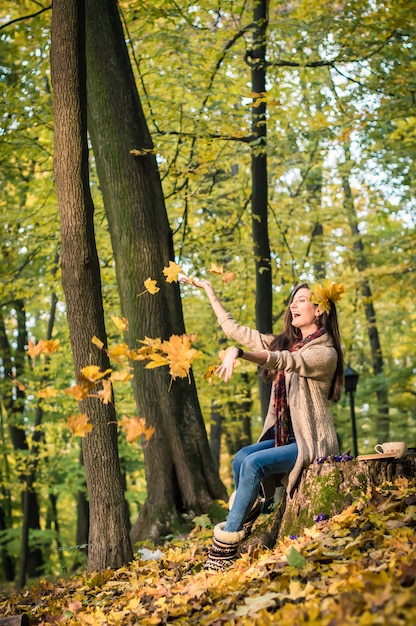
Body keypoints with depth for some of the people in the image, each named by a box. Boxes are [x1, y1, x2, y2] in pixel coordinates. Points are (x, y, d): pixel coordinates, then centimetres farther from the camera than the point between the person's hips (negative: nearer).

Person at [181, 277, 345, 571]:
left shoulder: (325, 353, -11)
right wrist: (210, 291, 13)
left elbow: (280, 360, -30)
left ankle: (225, 547, -20)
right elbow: (234, 329, 13)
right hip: (285, 435, 7)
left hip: (312, 441, -7)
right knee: (240, 459, -22)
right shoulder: (285, 343, 11)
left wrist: (238, 353, -44)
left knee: (253, 463, -26)